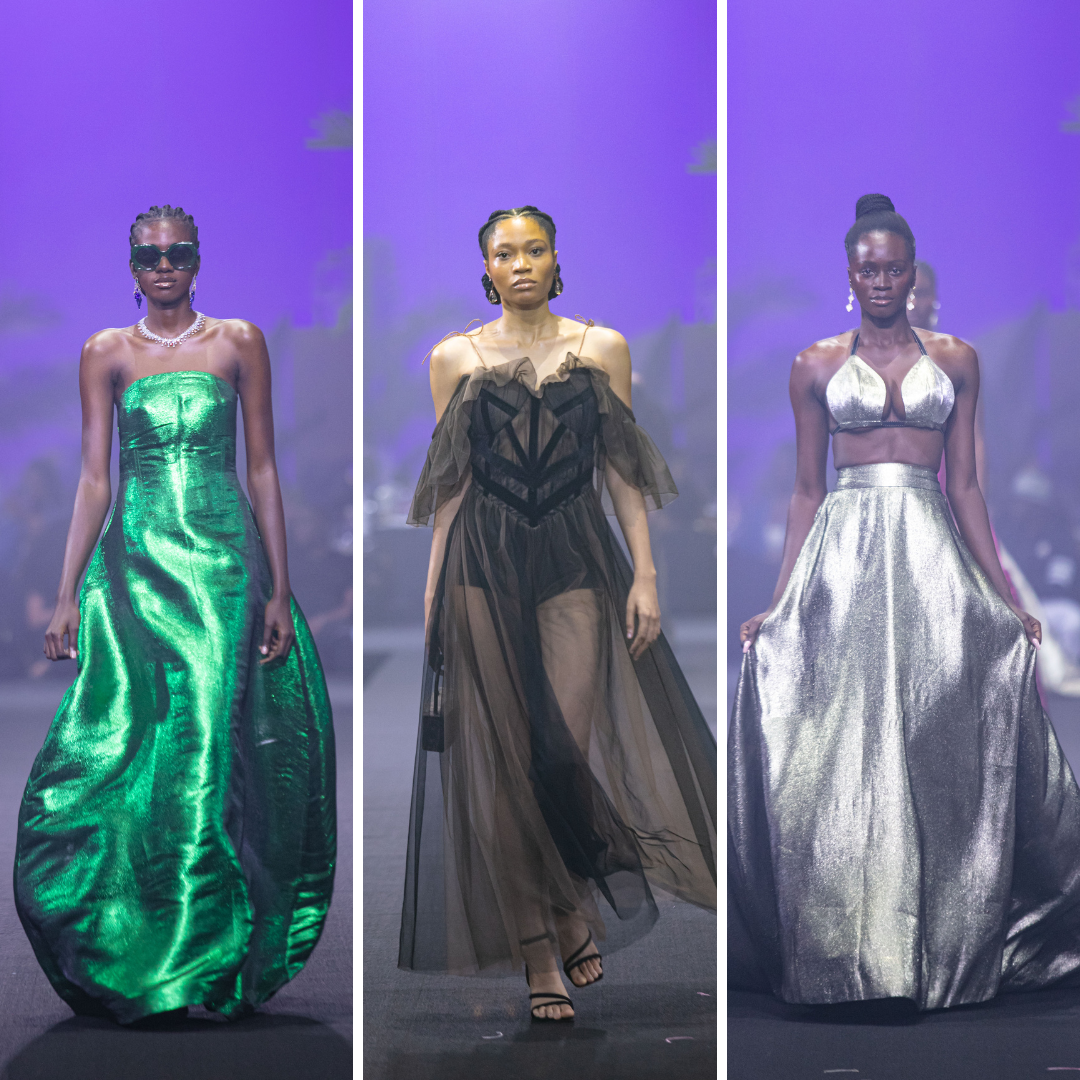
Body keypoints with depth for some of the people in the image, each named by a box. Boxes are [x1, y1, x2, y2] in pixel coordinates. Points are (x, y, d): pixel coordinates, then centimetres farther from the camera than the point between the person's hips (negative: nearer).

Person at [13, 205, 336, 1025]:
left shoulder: (239, 343, 7)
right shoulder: (106, 354, 8)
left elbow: (264, 469, 6)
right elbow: (94, 479, 6)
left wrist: (279, 591, 1)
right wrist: (68, 594, -1)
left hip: (226, 565, -1)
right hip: (136, 564, 1)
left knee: (211, 753, -6)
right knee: (129, 756, -6)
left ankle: (215, 963, 3)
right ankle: (133, 963, 4)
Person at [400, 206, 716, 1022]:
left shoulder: (602, 349, 6)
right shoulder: (456, 358, 7)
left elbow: (623, 469, 6)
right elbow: (450, 481, 9)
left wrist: (645, 572, -1)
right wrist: (434, 588, 6)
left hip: (577, 562, 0)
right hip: (484, 568, 1)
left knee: (568, 749, -8)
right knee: (504, 759, 0)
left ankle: (573, 909, 19)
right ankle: (540, 954, 10)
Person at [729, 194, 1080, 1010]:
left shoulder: (955, 361, 10)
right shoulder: (817, 367, 8)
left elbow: (965, 486, 10)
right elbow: (806, 492, 9)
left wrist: (1007, 597, 5)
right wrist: (779, 604, 4)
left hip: (931, 554, 1)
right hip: (844, 554, -1)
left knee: (937, 746, -2)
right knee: (845, 748, -3)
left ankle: (941, 946, 6)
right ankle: (847, 947, 3)